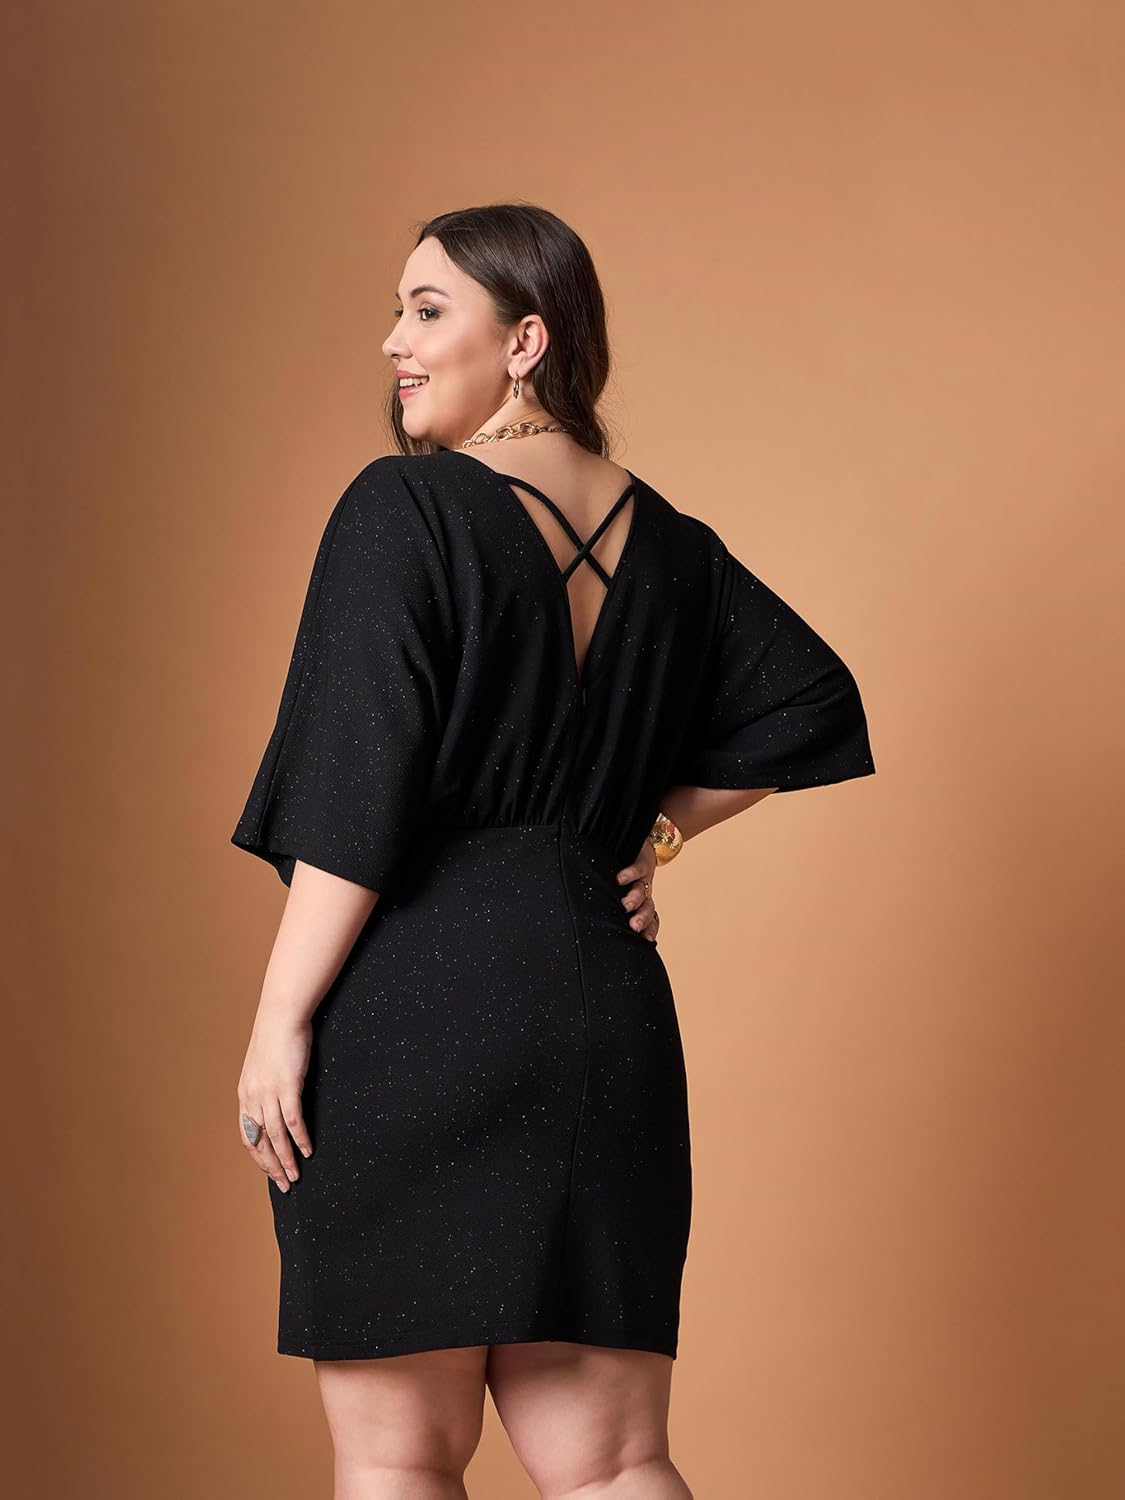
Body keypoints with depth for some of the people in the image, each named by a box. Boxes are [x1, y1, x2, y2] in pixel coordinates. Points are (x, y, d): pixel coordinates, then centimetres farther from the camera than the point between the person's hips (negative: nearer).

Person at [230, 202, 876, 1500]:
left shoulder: (404, 509, -9)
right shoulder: (665, 543, 11)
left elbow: (355, 794, -15)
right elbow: (812, 699, 19)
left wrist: (279, 1020, -11)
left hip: (412, 1011, -6)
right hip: (603, 1005, 6)